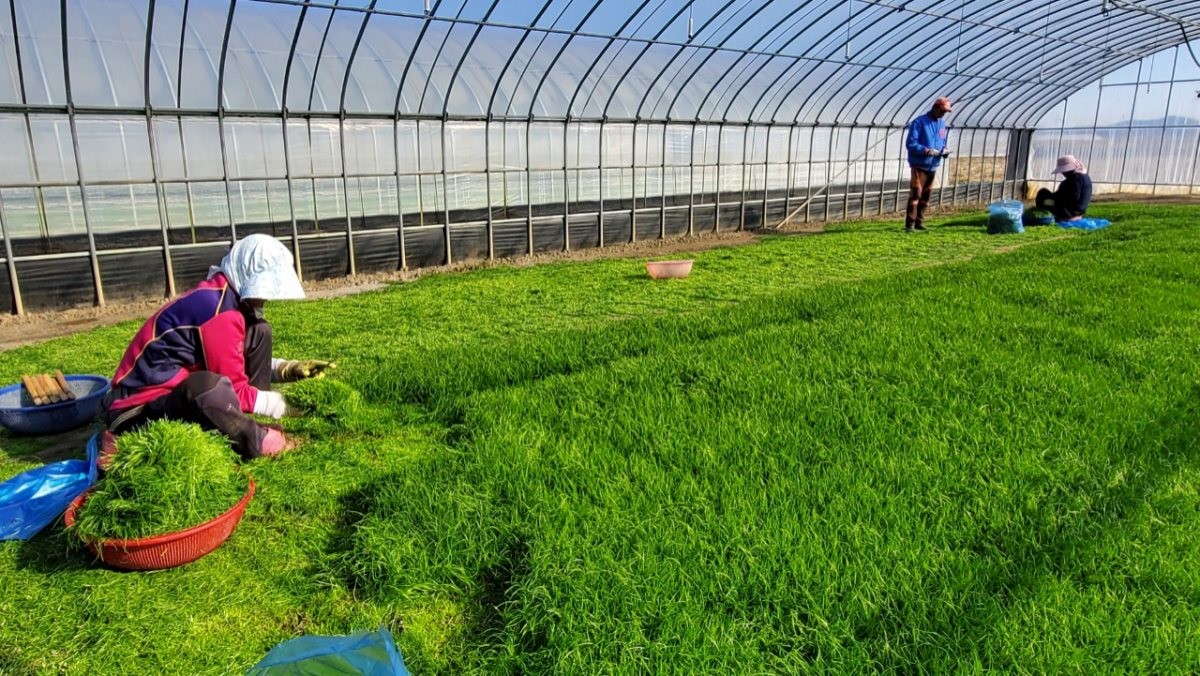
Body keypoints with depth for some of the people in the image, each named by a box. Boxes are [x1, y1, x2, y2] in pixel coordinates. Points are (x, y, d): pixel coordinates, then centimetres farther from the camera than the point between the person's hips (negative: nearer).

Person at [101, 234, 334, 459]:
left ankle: (252, 420, -3)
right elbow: (235, 390, -20)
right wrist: (283, 406, -8)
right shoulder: (219, 310, -25)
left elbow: (244, 363, 17)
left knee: (258, 331, 4)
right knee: (205, 385, -44)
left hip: (180, 391, 10)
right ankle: (255, 438, -15)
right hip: (139, 410, -10)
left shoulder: (219, 295, 4)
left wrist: (288, 369, 3)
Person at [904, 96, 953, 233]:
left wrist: (944, 150, -3)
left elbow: (943, 142, 20)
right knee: (915, 194, -14)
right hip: (919, 165, -7)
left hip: (933, 166, 7)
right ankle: (909, 225, -13)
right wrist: (927, 151, -26)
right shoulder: (919, 122, -10)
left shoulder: (942, 124, 12)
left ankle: (919, 223, 20)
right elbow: (910, 143, -15)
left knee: (925, 196, 12)